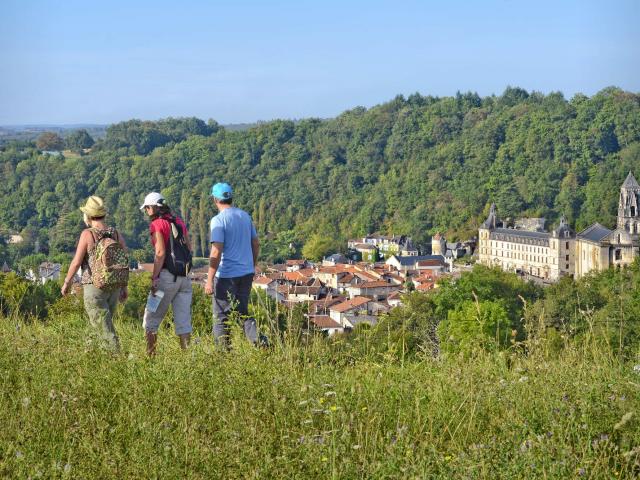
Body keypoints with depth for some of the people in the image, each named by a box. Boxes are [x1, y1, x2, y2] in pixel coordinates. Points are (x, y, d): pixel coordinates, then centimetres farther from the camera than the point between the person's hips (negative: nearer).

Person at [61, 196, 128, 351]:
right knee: (103, 323, 20)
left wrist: (66, 283, 3)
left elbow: (76, 262, -11)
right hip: (114, 286, 6)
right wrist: (124, 287, 14)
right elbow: (126, 262, 4)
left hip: (94, 287, -6)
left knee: (104, 328, -4)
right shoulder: (116, 234, 3)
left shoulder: (87, 234, -12)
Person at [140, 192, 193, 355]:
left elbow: (161, 253, -15)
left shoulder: (157, 224, -7)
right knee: (183, 322, 7)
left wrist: (154, 278, -13)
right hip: (184, 277, 6)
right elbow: (189, 248, 13)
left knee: (151, 320, 4)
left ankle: (150, 355, 1)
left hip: (167, 275, -6)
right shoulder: (179, 222, 13)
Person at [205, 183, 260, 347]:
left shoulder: (218, 220, -12)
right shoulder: (245, 216, 8)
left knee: (221, 316, 5)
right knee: (242, 311, 16)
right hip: (247, 273, 6)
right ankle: (257, 339, -4)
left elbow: (216, 252, -19)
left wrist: (209, 280, -16)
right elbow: (256, 244, 13)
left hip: (227, 275, -6)